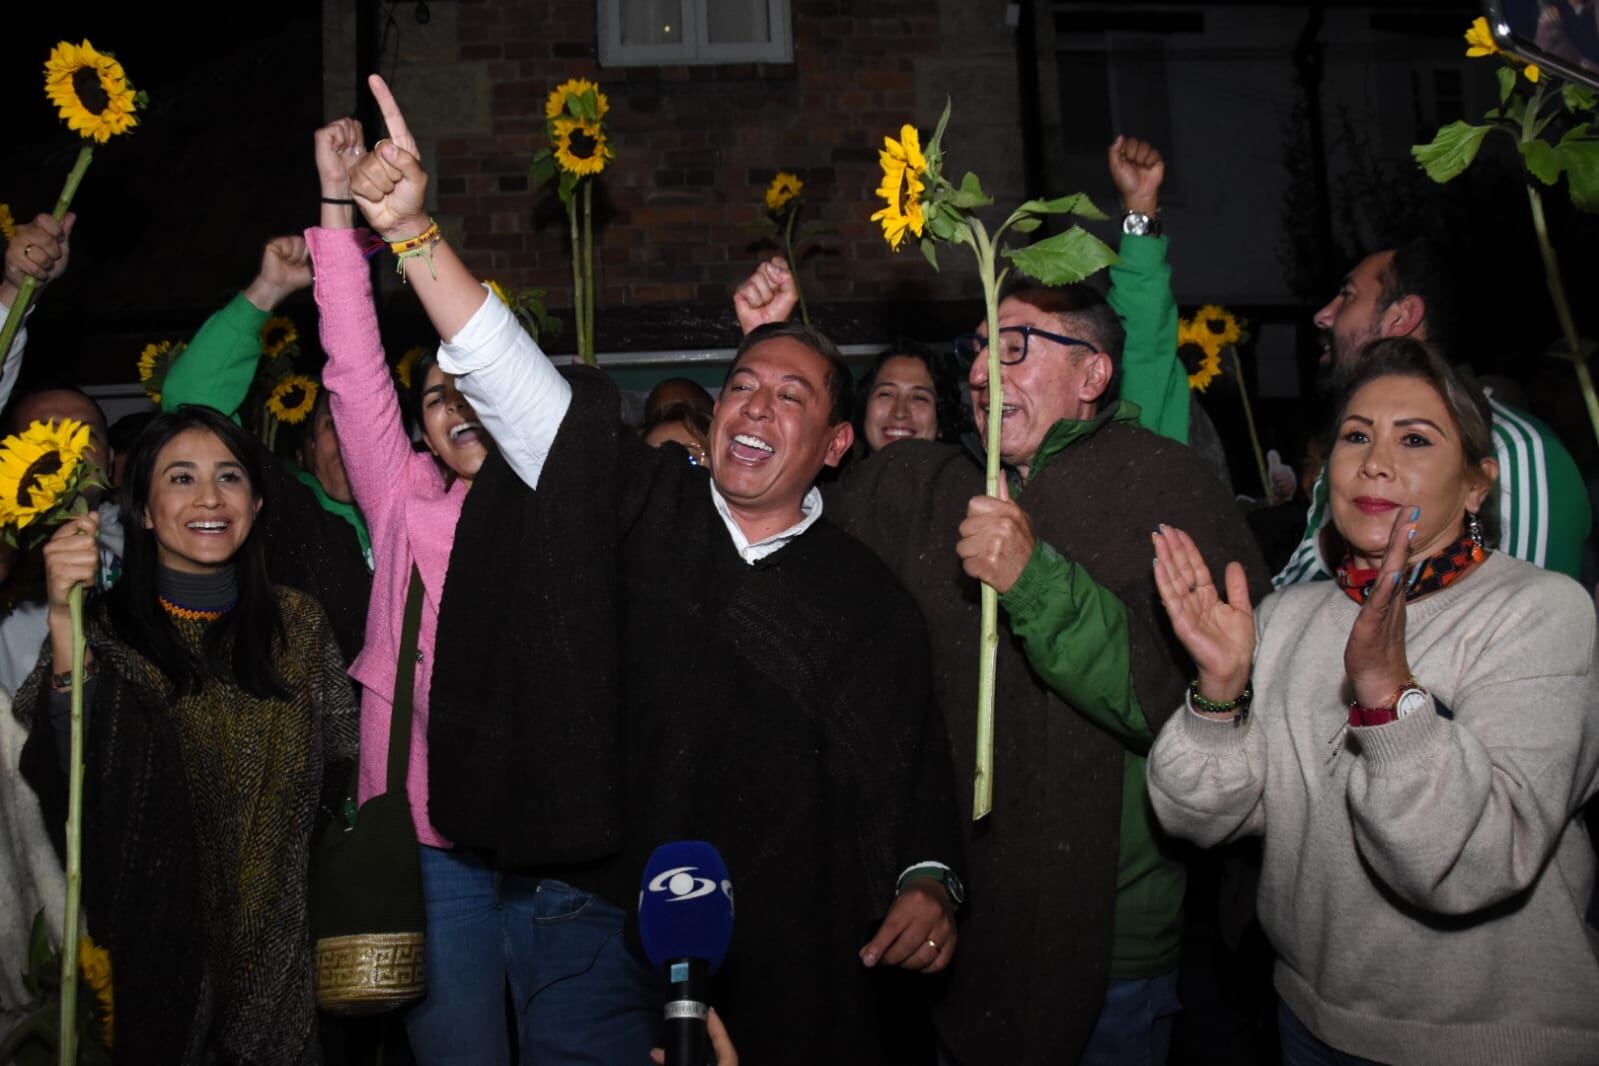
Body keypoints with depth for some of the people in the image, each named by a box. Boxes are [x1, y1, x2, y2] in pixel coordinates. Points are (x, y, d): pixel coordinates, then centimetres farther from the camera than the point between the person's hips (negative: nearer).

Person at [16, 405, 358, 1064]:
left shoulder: (299, 626, 1)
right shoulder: (103, 628, -7)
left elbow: (337, 781, 5)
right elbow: (66, 786, -22)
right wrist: (65, 622, -32)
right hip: (151, 953, -2)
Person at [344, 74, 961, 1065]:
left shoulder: (872, 602, 2)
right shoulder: (640, 509, 0)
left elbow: (915, 771, 5)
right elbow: (519, 385, -9)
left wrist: (928, 883, -13)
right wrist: (414, 232, -18)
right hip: (601, 922, 0)